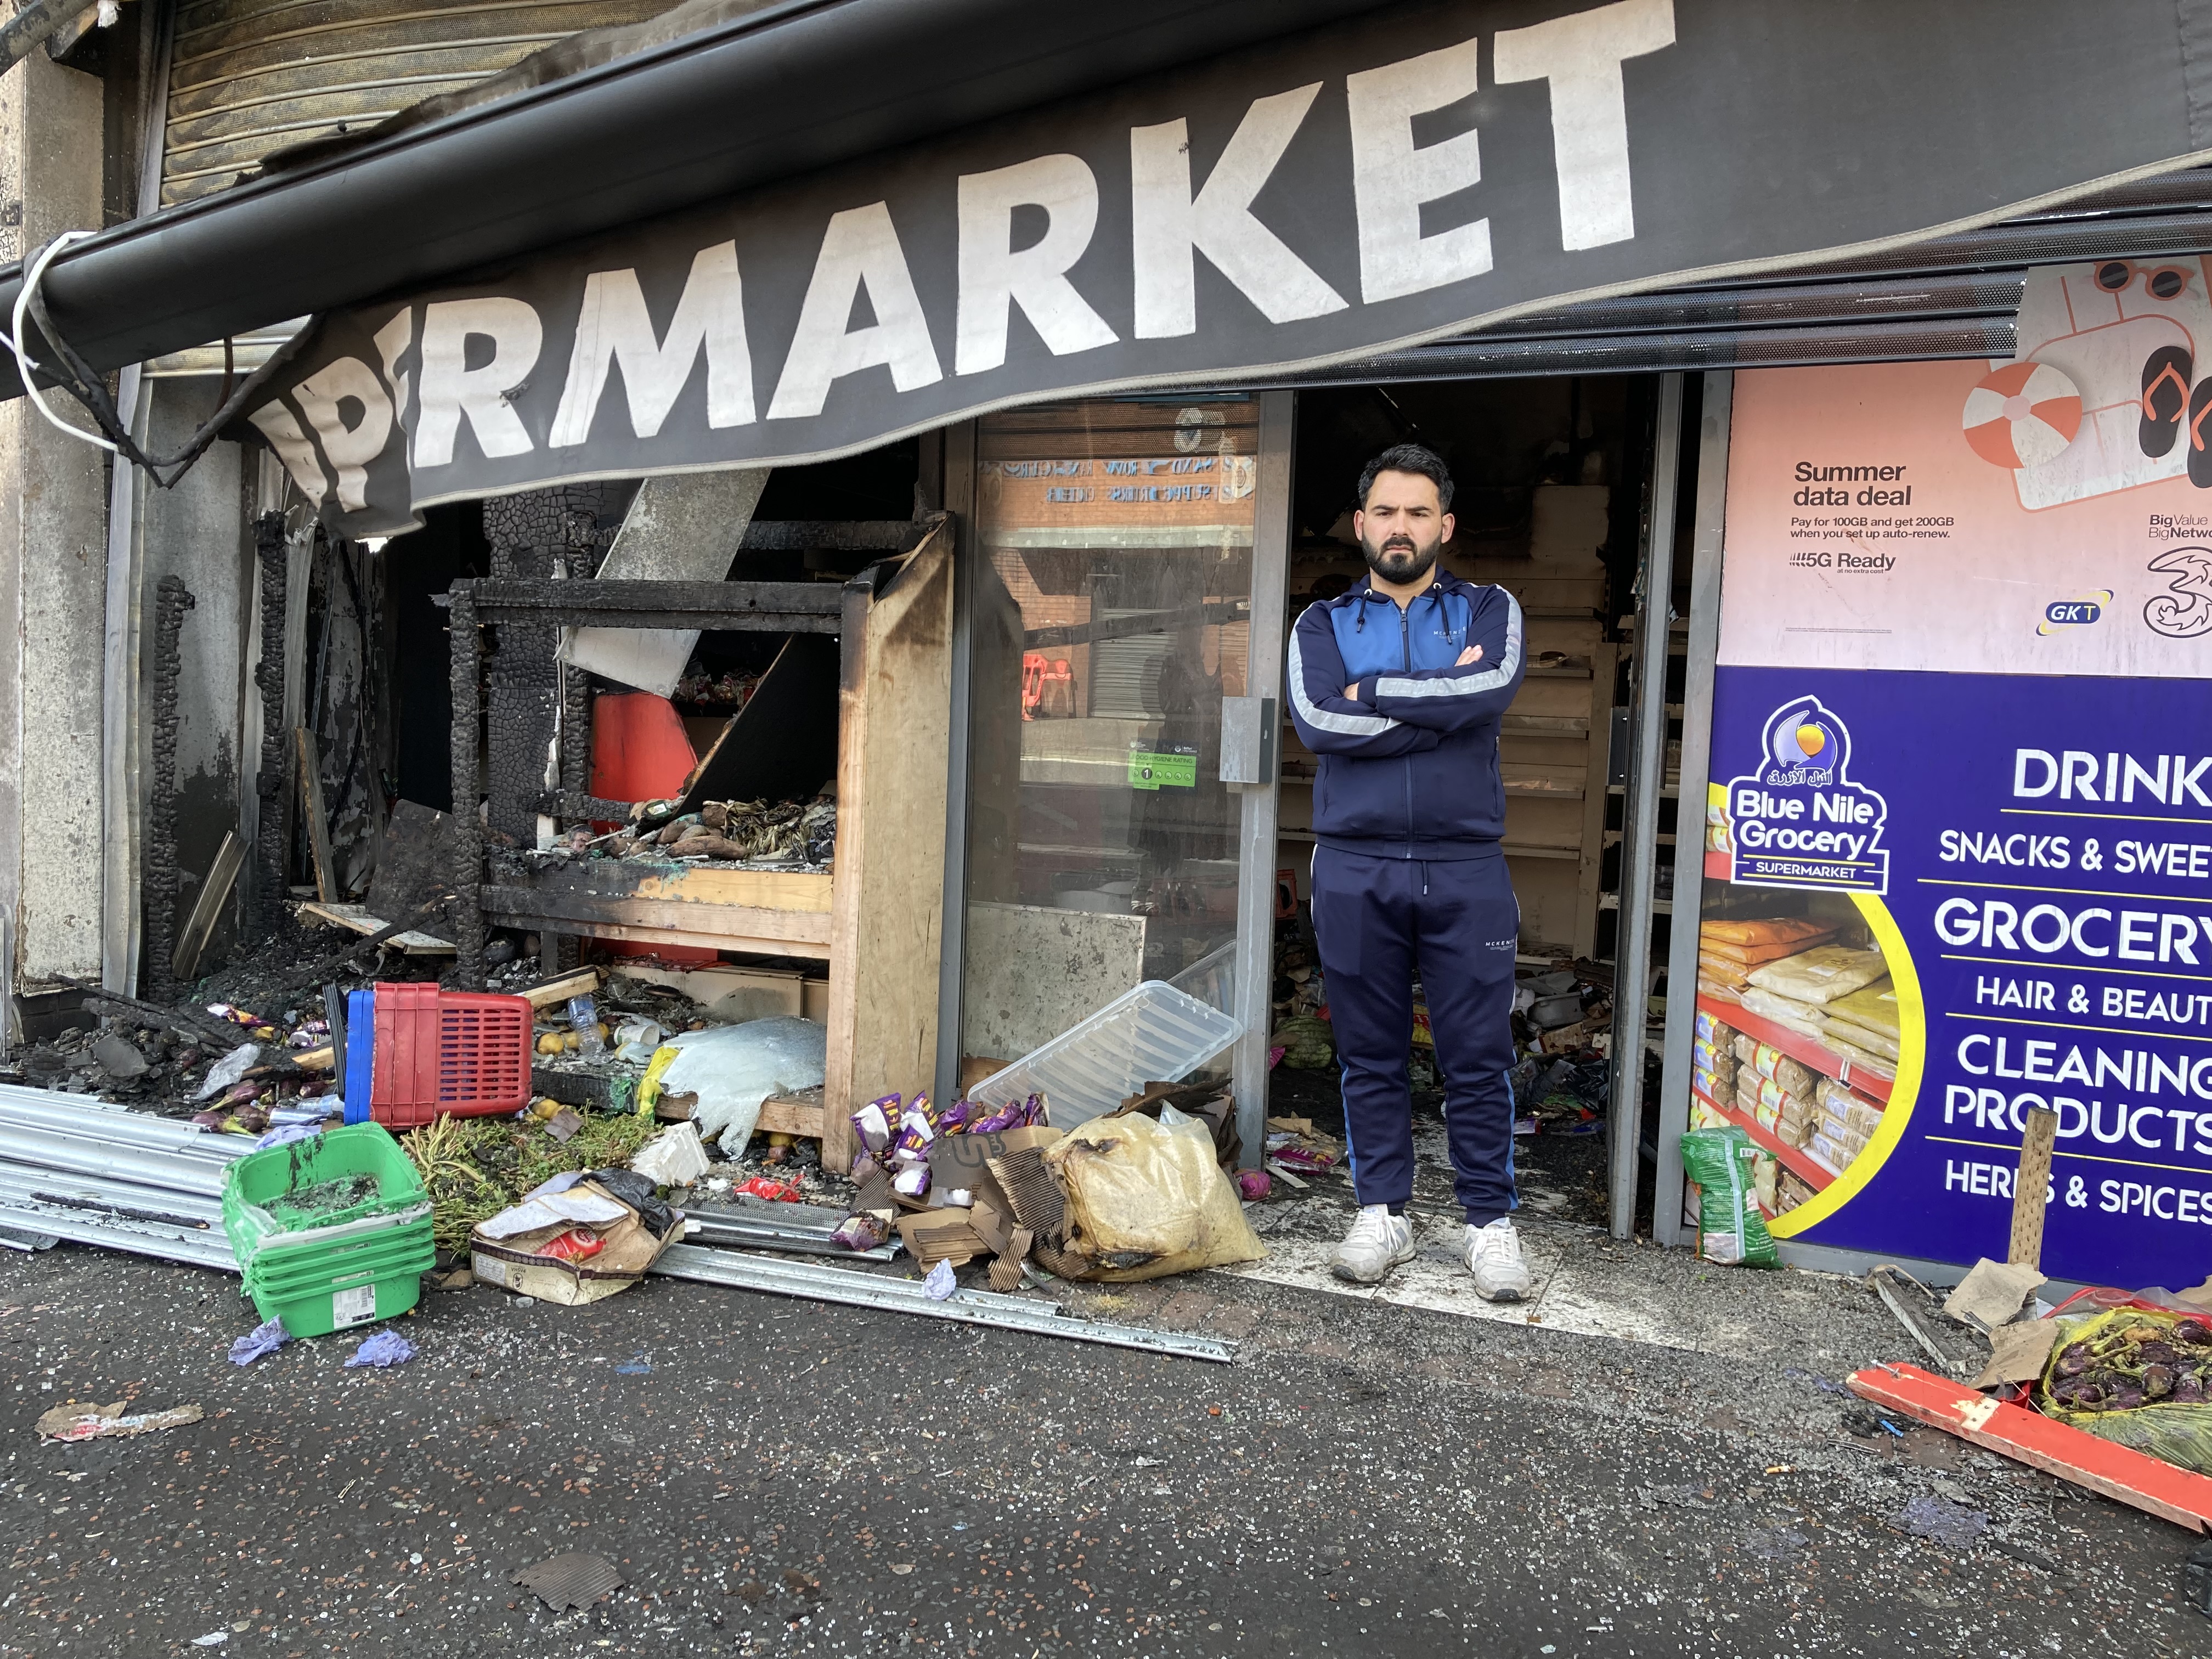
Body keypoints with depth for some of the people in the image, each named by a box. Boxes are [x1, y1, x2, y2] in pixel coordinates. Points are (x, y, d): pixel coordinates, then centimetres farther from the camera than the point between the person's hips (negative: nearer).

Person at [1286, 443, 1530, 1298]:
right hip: (1354, 868, 1)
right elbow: (1318, 721, -9)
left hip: (1466, 870, -1)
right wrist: (1440, 703, -8)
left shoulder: (1490, 611, 10)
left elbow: (1493, 688, -13)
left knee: (1479, 1057, 3)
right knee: (1370, 1054, 8)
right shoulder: (1323, 624, 11)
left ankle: (1491, 1222, 17)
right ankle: (1382, 1213, 21)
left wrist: (1375, 693, -7)